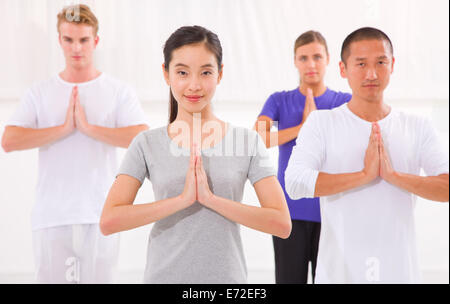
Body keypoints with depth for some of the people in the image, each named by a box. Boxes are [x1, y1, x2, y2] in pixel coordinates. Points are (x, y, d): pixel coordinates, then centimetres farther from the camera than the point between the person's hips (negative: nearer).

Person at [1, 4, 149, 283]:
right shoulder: (40, 93, 9)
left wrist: (89, 127, -14)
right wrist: (64, 128, -11)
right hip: (52, 217, 1)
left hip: (101, 216, -1)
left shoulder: (119, 92, 5)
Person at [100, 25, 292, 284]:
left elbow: (282, 224, -9)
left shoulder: (248, 141, -2)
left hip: (227, 275, 0)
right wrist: (183, 199, -19)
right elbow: (109, 221, -12)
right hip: (164, 275, 0)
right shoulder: (147, 144, -2)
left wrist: (210, 198, -17)